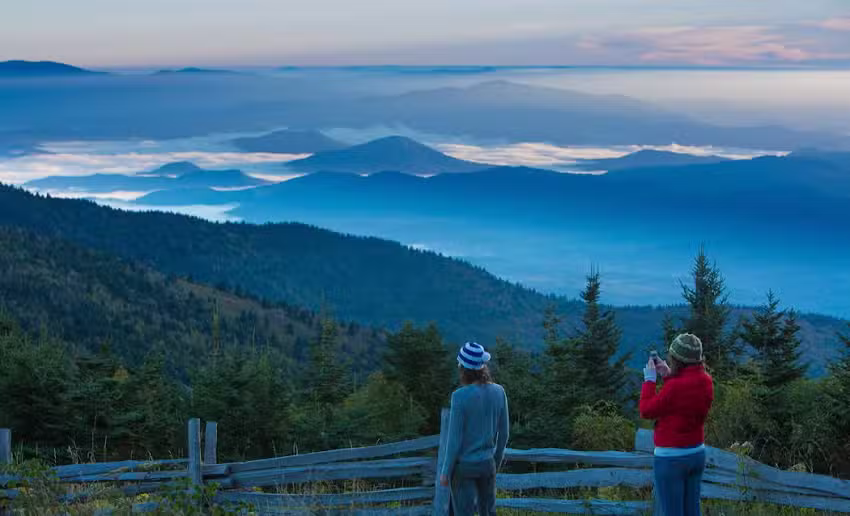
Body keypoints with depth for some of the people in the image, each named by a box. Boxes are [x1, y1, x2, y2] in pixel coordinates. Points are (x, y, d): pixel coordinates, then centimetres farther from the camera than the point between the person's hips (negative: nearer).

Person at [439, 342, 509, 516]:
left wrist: (445, 472, -7)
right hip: (487, 464, 5)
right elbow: (504, 432, 3)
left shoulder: (460, 396, -21)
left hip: (464, 466, -5)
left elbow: (455, 438, -17)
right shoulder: (498, 392, -6)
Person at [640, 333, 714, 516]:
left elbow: (647, 411, -13)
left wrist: (650, 380, -4)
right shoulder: (706, 381, -2)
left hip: (671, 458, -7)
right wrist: (668, 375, 8)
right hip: (697, 453, 8)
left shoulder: (675, 386, -25)